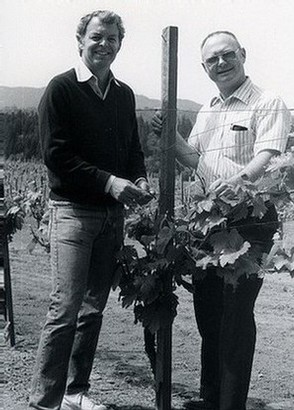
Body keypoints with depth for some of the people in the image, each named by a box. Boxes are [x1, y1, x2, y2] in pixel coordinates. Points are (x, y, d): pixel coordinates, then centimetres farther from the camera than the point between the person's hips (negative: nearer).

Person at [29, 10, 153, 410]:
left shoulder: (124, 94, 14)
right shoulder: (62, 88, -4)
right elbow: (55, 154, -12)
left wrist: (139, 180, 0)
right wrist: (108, 182, -19)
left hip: (113, 212, 6)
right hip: (73, 209, -6)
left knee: (94, 306, 10)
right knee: (66, 308, -10)